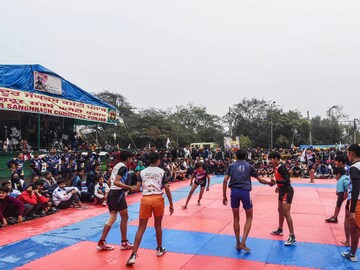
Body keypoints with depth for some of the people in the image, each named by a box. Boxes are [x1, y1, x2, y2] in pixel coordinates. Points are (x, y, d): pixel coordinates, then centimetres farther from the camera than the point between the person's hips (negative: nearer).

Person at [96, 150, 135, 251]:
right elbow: (116, 182, -23)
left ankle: (101, 243, 13)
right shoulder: (123, 167, -13)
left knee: (112, 218, 13)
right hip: (118, 194, -9)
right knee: (124, 217, 3)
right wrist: (130, 187, -23)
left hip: (111, 192, 9)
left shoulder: (117, 166, 15)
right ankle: (124, 243, 12)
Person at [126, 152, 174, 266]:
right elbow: (167, 189, -2)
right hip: (158, 199, -1)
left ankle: (133, 255, -3)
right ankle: (159, 249, 35)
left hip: (145, 199, 1)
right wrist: (171, 204, 4)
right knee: (158, 225, 19)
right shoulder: (161, 171, 4)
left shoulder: (142, 172, 9)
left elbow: (137, 189, 4)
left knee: (141, 228, 5)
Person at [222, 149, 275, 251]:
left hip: (234, 191, 1)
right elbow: (260, 179, 16)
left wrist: (224, 195, 6)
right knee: (249, 218, 13)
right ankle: (243, 243, 2)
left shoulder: (232, 166, 12)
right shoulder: (248, 166, 11)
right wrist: (270, 183, 34)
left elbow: (225, 180, 2)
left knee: (236, 218, 14)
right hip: (245, 192, -1)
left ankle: (238, 243, 18)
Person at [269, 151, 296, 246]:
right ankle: (280, 230, 36)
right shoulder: (276, 167, 7)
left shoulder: (282, 167, -21)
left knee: (286, 213, -10)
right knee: (280, 210, 20)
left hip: (287, 191, -10)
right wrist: (279, 186, 17)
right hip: (282, 191, 10)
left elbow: (286, 180, -26)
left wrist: (276, 181, -35)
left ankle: (292, 236, -4)